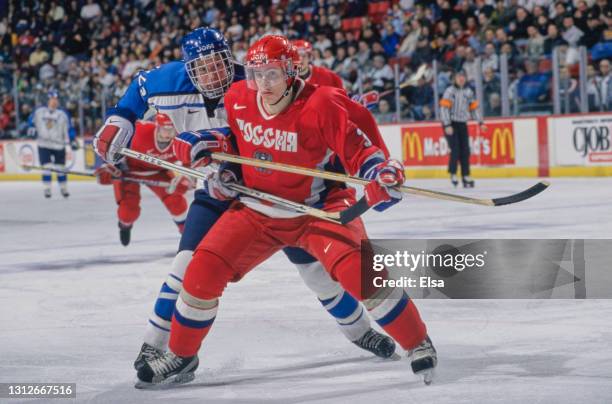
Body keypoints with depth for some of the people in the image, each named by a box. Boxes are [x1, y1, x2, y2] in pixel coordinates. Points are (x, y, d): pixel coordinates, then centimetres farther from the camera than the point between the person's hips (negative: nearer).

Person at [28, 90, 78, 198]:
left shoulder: (63, 114, -3)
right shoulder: (39, 111, 1)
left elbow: (69, 128, -4)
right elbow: (32, 119, 16)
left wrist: (73, 141, -11)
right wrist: (31, 127, -3)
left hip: (59, 145, 0)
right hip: (44, 144, 0)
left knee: (60, 167, 5)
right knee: (46, 166, -5)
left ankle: (63, 188, 20)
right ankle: (47, 188, 3)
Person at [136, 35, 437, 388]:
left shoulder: (321, 105, -22)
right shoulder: (238, 99, -7)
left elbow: (357, 149, -18)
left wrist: (382, 173, -36)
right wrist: (224, 169, 0)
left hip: (318, 209, -4)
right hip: (257, 210, 4)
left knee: (359, 271, -24)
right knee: (204, 269, -8)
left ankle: (419, 343, -6)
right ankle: (182, 357, 13)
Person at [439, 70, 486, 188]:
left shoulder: (468, 92, 8)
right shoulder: (450, 91, -9)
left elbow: (474, 108, 15)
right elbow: (444, 108, -15)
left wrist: (480, 123, 9)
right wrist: (447, 125, -21)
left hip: (462, 124, 5)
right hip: (450, 124, -5)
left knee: (465, 150, 1)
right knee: (455, 150, -13)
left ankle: (466, 176, 6)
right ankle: (453, 174, 0)